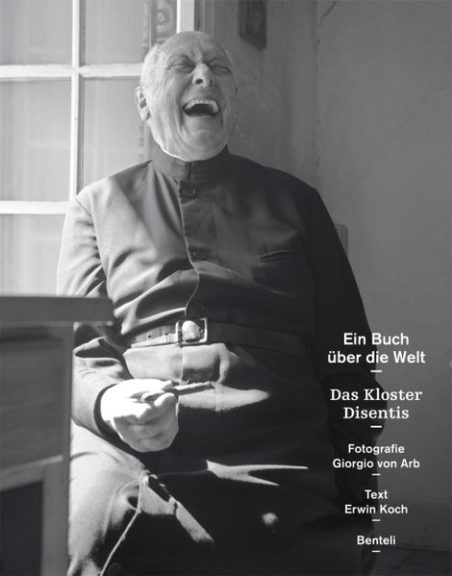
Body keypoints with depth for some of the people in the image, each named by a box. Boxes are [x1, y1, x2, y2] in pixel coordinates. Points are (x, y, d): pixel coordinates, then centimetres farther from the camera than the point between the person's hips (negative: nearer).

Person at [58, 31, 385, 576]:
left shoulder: (294, 201, 20)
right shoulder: (98, 205, 19)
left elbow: (344, 365, 16)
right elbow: (80, 352, 12)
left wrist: (357, 512, 4)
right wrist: (111, 403, -14)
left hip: (274, 456, 0)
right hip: (125, 450, 0)